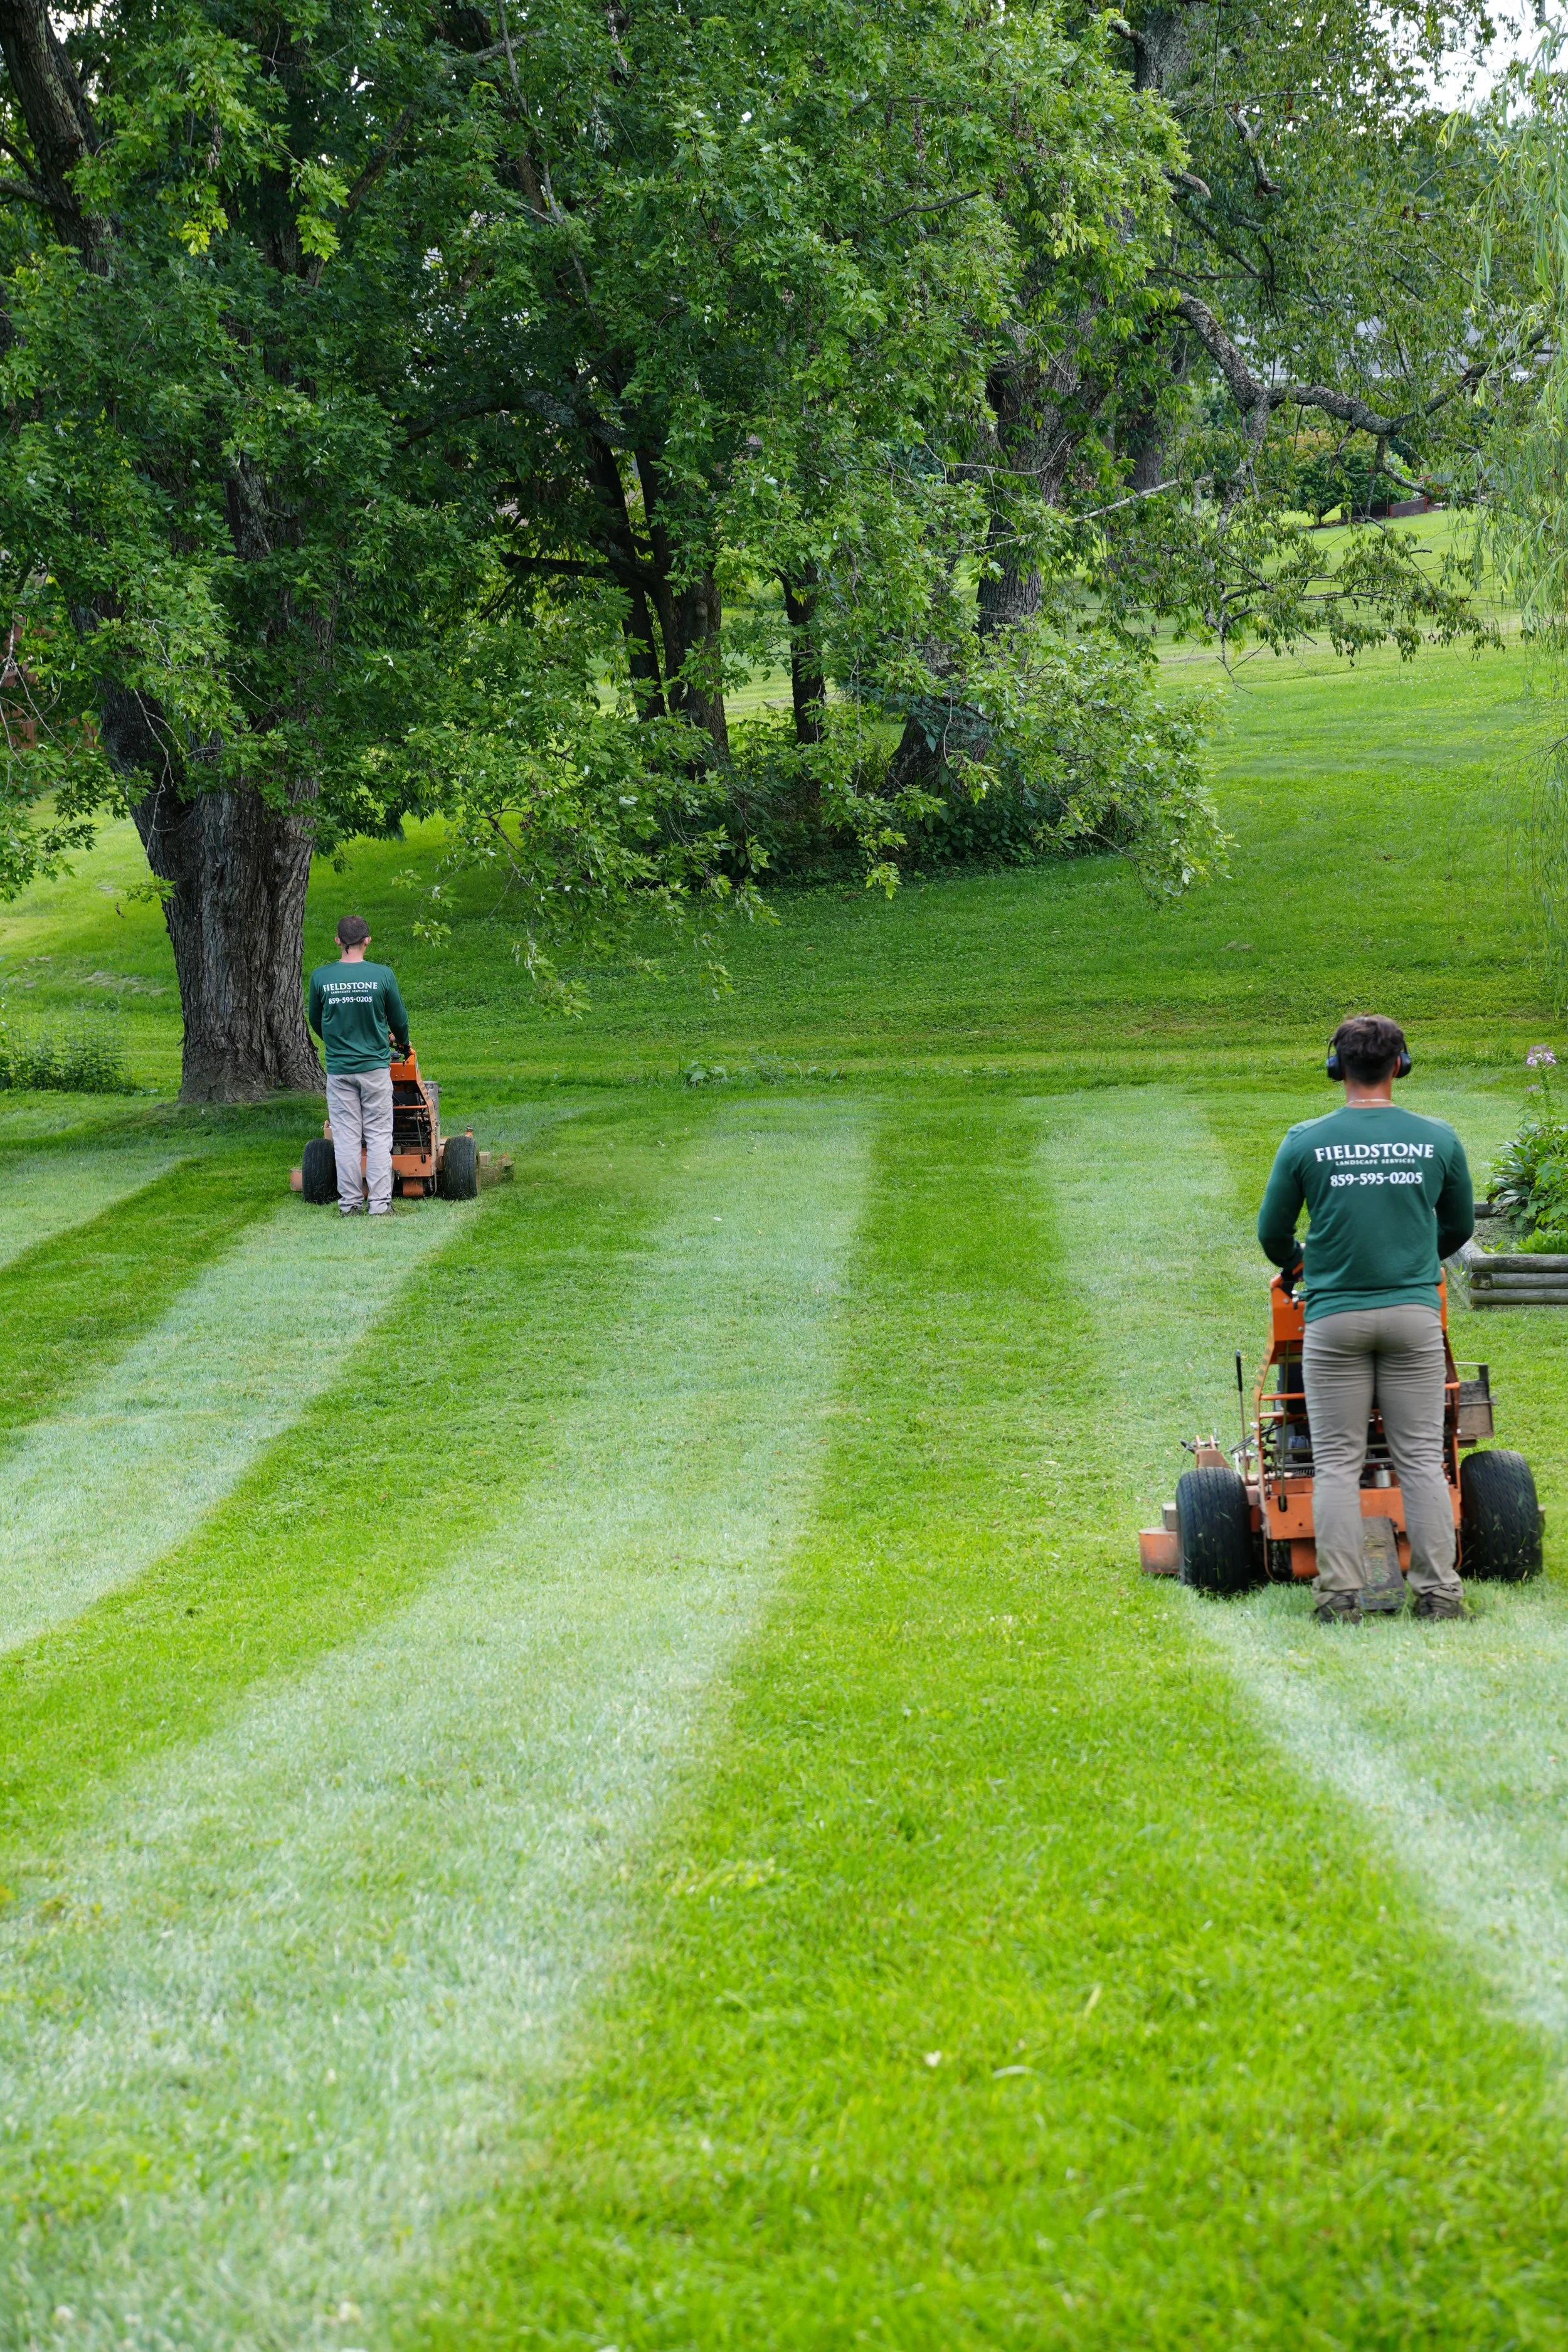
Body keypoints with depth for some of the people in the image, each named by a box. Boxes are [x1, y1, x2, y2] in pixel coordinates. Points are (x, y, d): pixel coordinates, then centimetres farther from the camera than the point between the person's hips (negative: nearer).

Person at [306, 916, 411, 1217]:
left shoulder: (321, 977, -5)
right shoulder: (382, 975, -9)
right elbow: (399, 1019, 4)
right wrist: (401, 1042, 27)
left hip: (339, 1068, 1)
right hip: (375, 1065, -1)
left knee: (346, 1136, 6)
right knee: (378, 1135, 4)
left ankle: (349, 1203, 7)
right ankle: (380, 1203, 1)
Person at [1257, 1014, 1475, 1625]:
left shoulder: (1306, 1142, -3)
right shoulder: (1438, 1139, 1)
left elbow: (1271, 1233, 7)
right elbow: (1459, 1226, 16)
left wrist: (1295, 1264, 29)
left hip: (1334, 1317, -1)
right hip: (1415, 1312, 1)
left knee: (1337, 1462, 3)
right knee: (1421, 1459, 5)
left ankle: (1340, 1596, -1)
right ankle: (1439, 1592, 4)